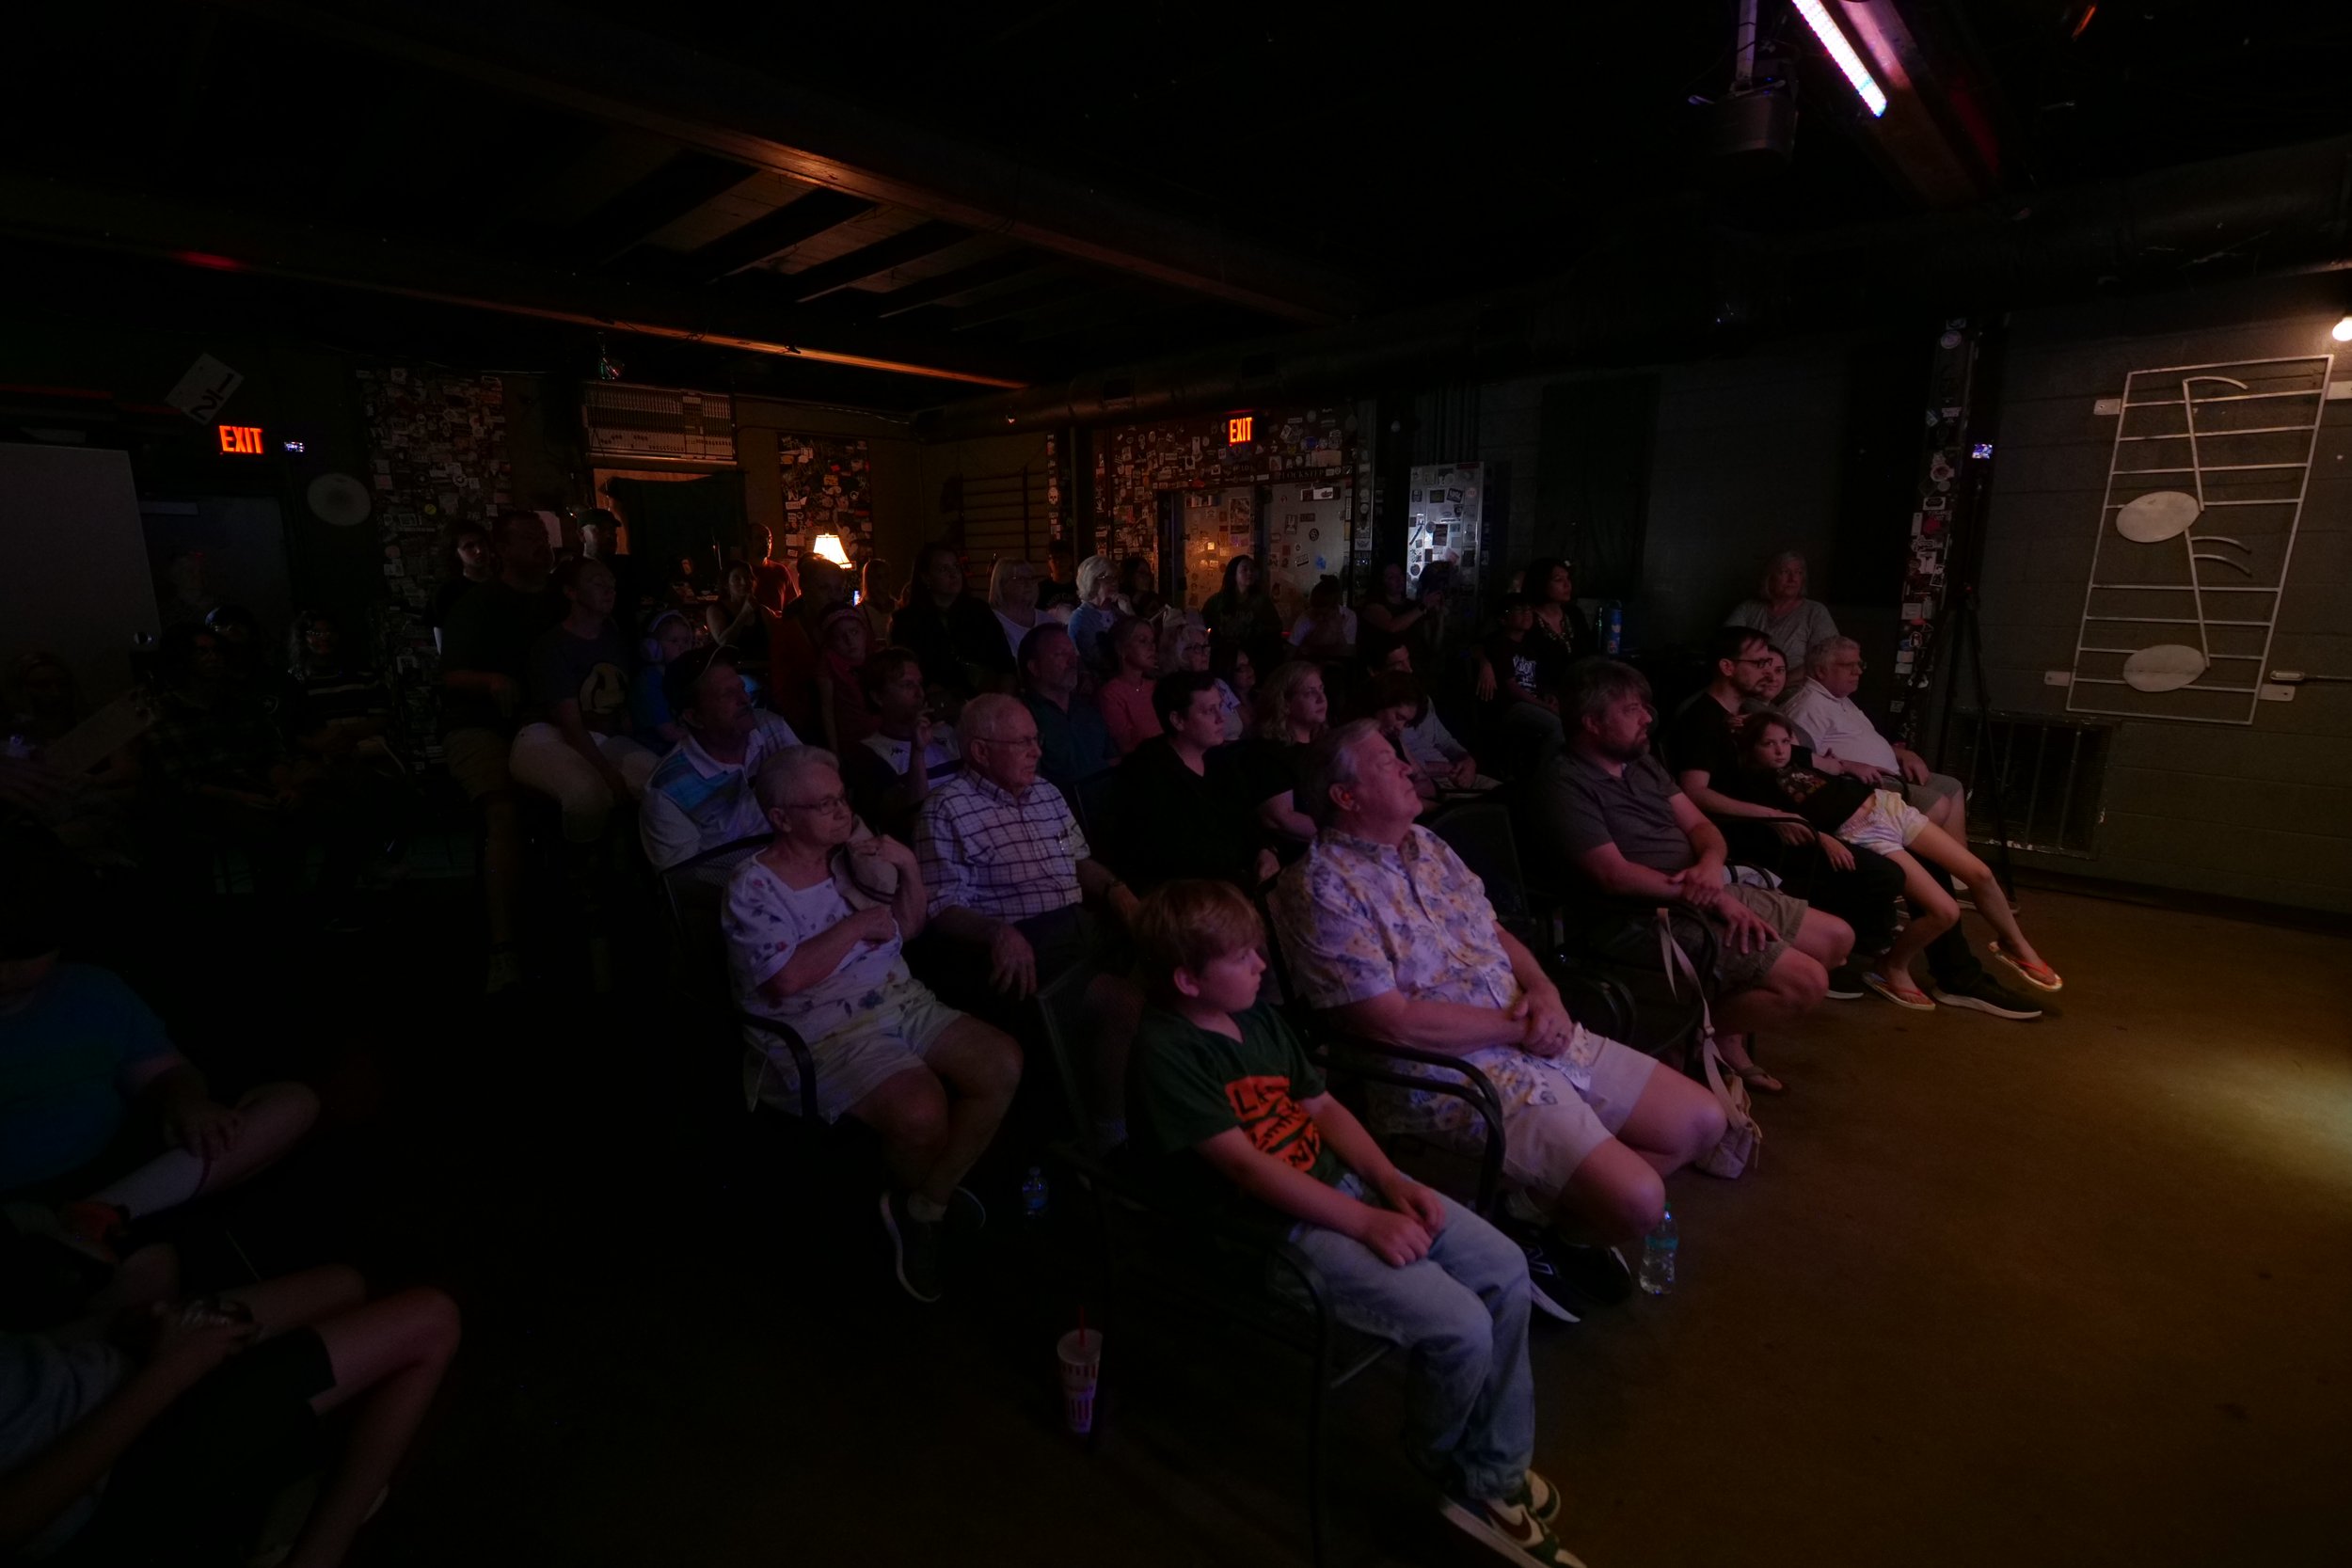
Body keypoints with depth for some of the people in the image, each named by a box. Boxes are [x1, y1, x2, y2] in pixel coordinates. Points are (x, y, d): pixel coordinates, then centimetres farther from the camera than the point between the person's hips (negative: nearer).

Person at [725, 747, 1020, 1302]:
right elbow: (787, 978, -22)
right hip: (824, 1034, -7)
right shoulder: (754, 887, -9)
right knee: (923, 1110, -30)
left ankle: (926, 1204, 6)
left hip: (902, 1002, 7)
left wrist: (908, 867, -1)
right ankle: (912, 1197, 9)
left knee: (1002, 1063, -12)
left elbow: (907, 930, 17)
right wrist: (858, 924, -12)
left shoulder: (852, 853, 9)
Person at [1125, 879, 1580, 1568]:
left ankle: (1496, 1473, 19)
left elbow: (1324, 1108, 12)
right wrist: (1367, 1222, -20)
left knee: (1506, 1270, 2)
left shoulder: (1258, 1016, 8)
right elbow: (1244, 1164, -22)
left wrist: (1392, 1182, -3)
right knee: (1460, 1328, -18)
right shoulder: (1166, 1049, -19)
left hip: (1345, 1181, 9)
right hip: (1281, 1223, -9)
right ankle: (1439, 1460, 17)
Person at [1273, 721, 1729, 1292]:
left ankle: (1559, 1212, 21)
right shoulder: (1321, 888, -16)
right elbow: (1393, 1022, -21)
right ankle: (1540, 1229, 12)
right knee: (1636, 1199, -19)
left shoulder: (1426, 844, 11)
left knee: (1702, 1122, 10)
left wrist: (1543, 990, -5)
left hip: (1540, 1037, 9)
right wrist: (1515, 1028, -13)